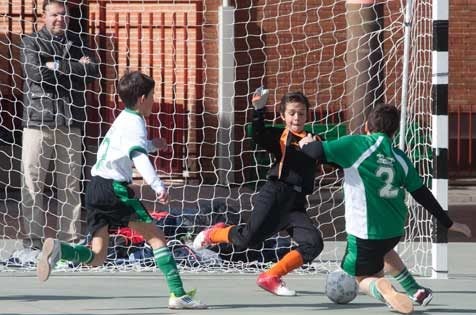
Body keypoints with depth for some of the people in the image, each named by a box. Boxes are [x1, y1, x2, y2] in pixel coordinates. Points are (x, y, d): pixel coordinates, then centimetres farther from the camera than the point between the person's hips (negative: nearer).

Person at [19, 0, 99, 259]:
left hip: (70, 121, 3)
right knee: (32, 180, -6)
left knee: (71, 183, 4)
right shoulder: (31, 42, 6)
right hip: (38, 118, -3)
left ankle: (70, 237, 9)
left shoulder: (77, 43, 15)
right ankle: (33, 237, -3)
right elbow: (35, 72, -12)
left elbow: (92, 72, -1)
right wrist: (74, 68, -8)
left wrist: (56, 67, -8)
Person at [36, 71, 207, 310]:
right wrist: (158, 186, -35)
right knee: (156, 236, -4)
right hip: (114, 187, -8)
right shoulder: (135, 124, -6)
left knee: (97, 257, 5)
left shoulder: (122, 120, 22)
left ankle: (58, 249, -21)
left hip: (95, 188, 8)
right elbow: (138, 157, -24)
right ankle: (178, 294, -12)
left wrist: (151, 145, 42)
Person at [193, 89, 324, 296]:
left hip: (296, 204, 4)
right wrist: (259, 110, -22)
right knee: (248, 238, -13)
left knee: (313, 244, -14)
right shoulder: (279, 136, 5)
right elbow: (259, 137, -13)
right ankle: (214, 234, 20)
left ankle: (271, 277, -7)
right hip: (274, 195, -4)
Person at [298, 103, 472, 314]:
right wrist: (448, 223, 16)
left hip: (364, 231, -6)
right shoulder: (399, 158, 4)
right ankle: (415, 291, 32)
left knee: (363, 278, 14)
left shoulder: (356, 145, -10)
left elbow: (317, 151, -16)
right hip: (395, 230, 6)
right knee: (382, 249, 39)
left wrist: (305, 145, 8)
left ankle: (381, 289, -20)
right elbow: (423, 195, 6)